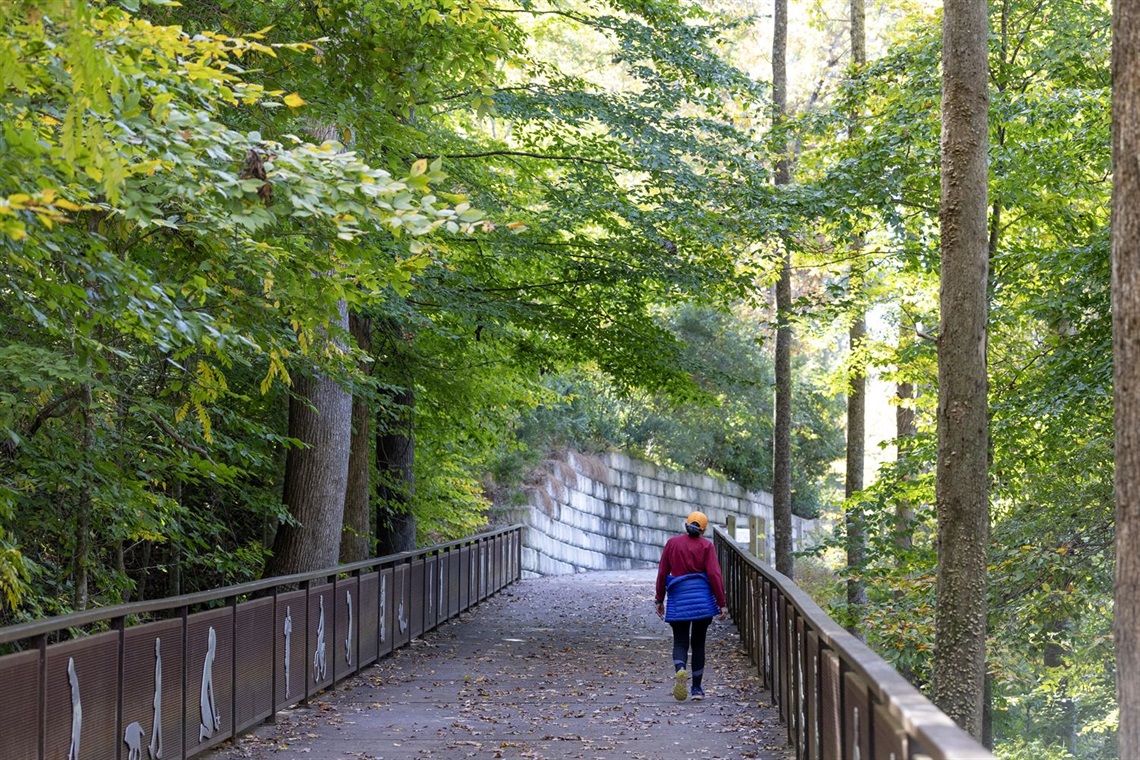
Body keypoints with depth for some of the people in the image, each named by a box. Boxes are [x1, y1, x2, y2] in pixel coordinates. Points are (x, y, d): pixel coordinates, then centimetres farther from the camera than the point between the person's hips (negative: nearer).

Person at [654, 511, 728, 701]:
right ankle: (697, 689, 12)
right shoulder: (706, 546, -1)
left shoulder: (672, 543, 4)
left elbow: (662, 573, 5)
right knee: (698, 643, 11)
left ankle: (679, 670, -27)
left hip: (678, 599, 0)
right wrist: (721, 603, -4)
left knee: (680, 641, 5)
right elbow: (714, 575, -7)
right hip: (702, 599, 0)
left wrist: (659, 600, 13)